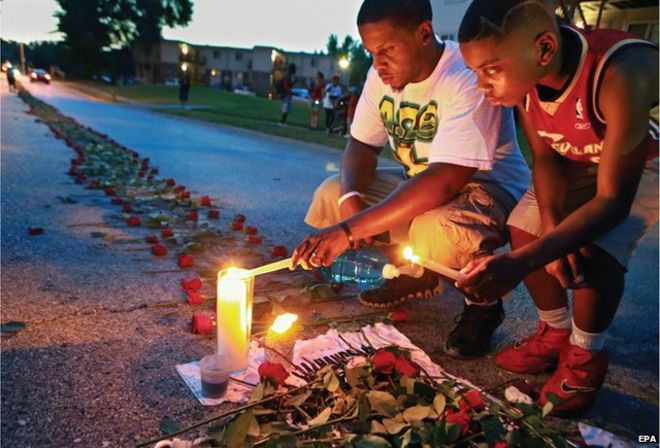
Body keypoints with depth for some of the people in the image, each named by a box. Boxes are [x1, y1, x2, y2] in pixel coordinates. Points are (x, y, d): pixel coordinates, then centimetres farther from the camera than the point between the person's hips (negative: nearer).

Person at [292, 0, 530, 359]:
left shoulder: (468, 77, -27)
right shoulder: (383, 73, -5)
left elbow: (445, 182, -37)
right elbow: (361, 145, 2)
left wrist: (349, 230, -41)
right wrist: (350, 198, -21)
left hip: (487, 189, -7)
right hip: (419, 186, 7)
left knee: (434, 231, -39)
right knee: (330, 195, -6)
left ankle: (483, 301, -4)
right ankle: (415, 273, 11)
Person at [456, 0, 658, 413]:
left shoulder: (621, 73, -40)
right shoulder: (523, 70, -23)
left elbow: (613, 201, -37)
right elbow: (546, 156, -10)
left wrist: (520, 263, -48)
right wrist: (552, 229, -27)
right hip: (577, 158, 5)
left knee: (597, 249, -26)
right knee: (524, 229, -10)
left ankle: (587, 354, 2)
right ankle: (556, 332, 14)